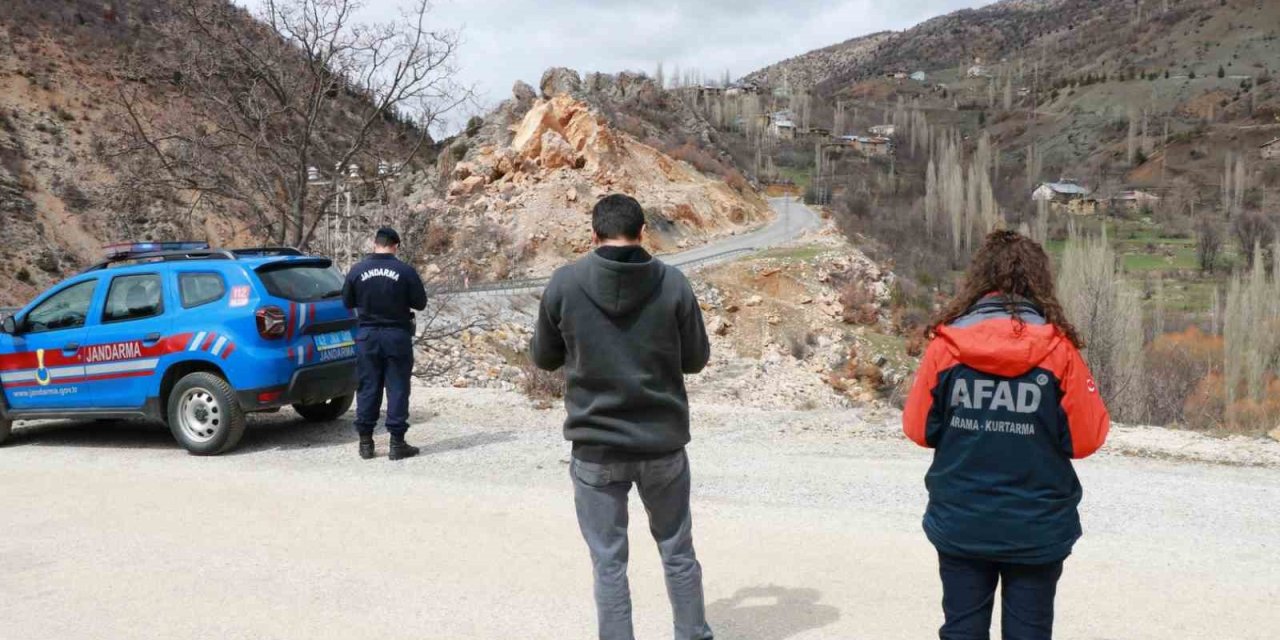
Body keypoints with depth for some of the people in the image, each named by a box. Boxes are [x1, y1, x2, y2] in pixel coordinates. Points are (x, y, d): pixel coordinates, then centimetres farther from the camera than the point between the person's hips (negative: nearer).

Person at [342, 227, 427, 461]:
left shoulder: (357, 270, -2)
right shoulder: (405, 271, -9)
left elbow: (347, 302, 7)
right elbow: (420, 303, -3)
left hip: (367, 335, 2)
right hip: (397, 335, -2)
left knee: (368, 388, 9)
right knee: (397, 388, 3)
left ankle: (366, 442, 13)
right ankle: (397, 443, 4)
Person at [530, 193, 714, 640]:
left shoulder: (564, 283, -8)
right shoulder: (673, 283, -7)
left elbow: (544, 357, 4)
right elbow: (696, 358, 2)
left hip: (595, 448, -1)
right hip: (663, 443, 1)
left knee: (608, 563, 10)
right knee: (678, 552, 18)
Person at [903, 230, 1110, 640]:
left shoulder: (946, 342, -9)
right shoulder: (1058, 348, -10)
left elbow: (918, 429, -1)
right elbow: (1086, 438, -6)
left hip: (959, 524, 1)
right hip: (1036, 528, 0)